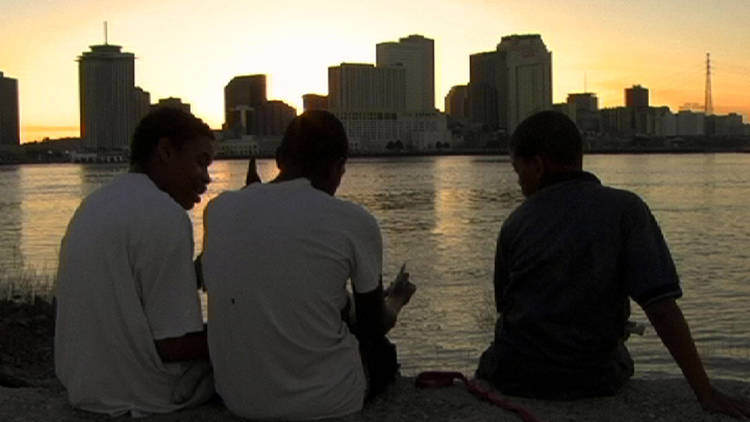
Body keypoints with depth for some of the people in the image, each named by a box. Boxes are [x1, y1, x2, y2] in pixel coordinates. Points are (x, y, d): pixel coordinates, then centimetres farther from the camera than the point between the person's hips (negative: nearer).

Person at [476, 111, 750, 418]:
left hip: (516, 377, 0)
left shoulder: (516, 224, -4)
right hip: (594, 381, 0)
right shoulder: (626, 210, -9)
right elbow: (661, 306, -17)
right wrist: (705, 393, -14)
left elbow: (505, 305, 4)